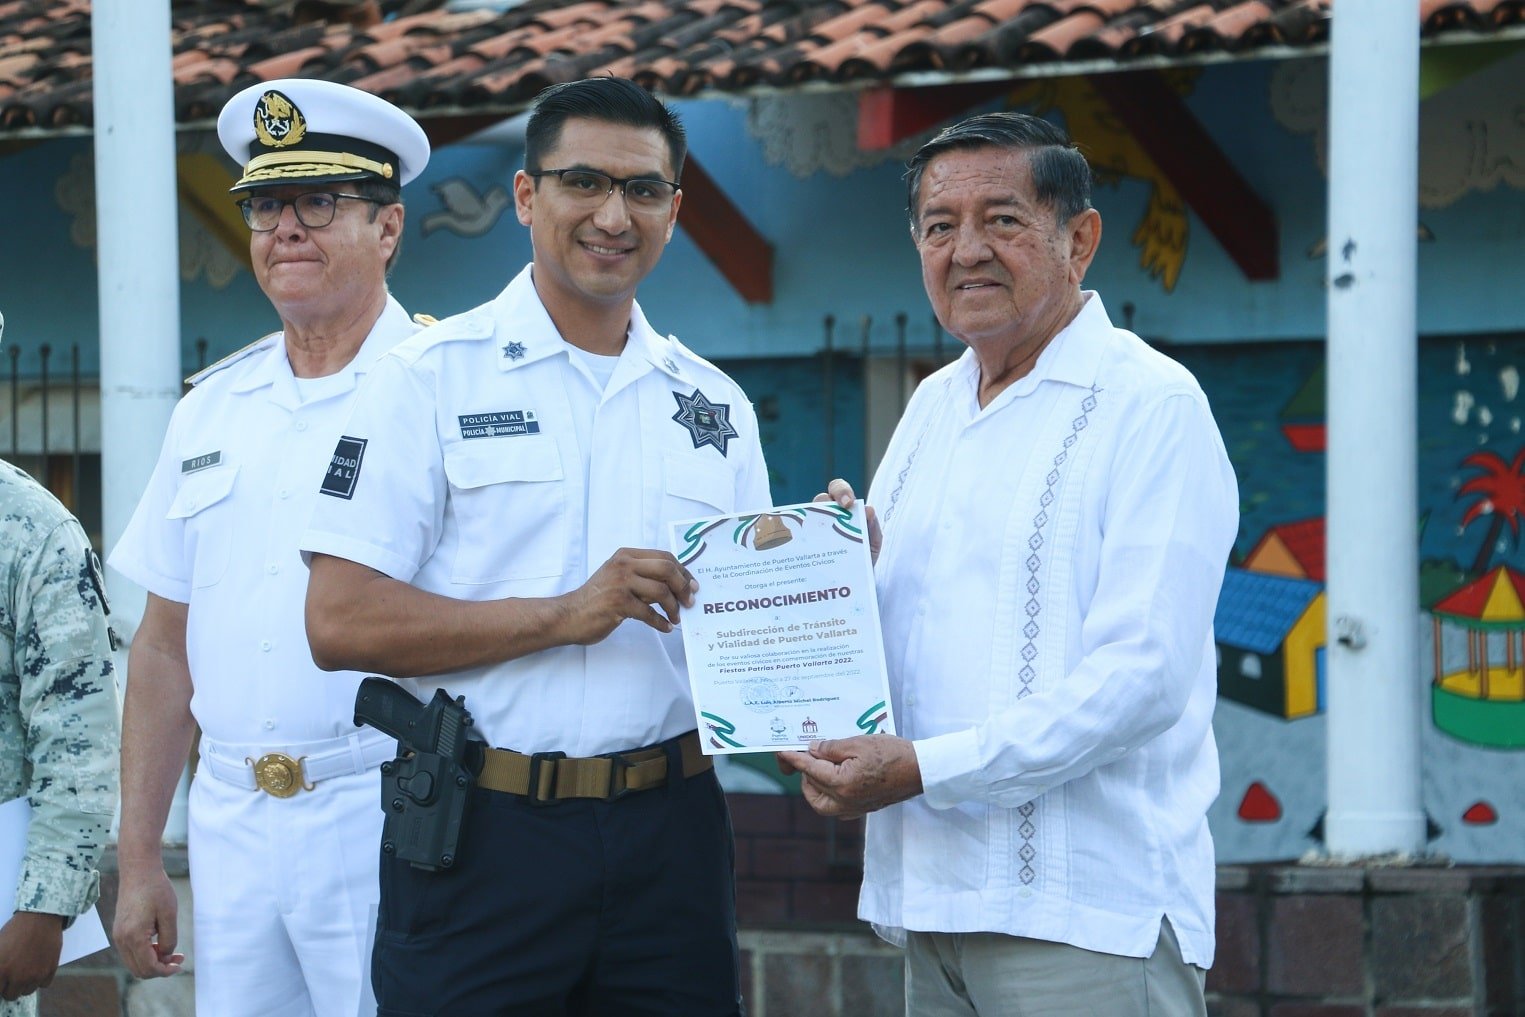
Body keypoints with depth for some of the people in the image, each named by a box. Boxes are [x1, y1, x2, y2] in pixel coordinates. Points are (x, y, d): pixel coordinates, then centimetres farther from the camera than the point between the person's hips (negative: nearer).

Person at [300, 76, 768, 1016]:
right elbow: (341, 623, -10)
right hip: (483, 833, -4)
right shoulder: (434, 378, -2)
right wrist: (561, 616, -17)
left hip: (669, 830, 4)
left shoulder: (713, 405, 14)